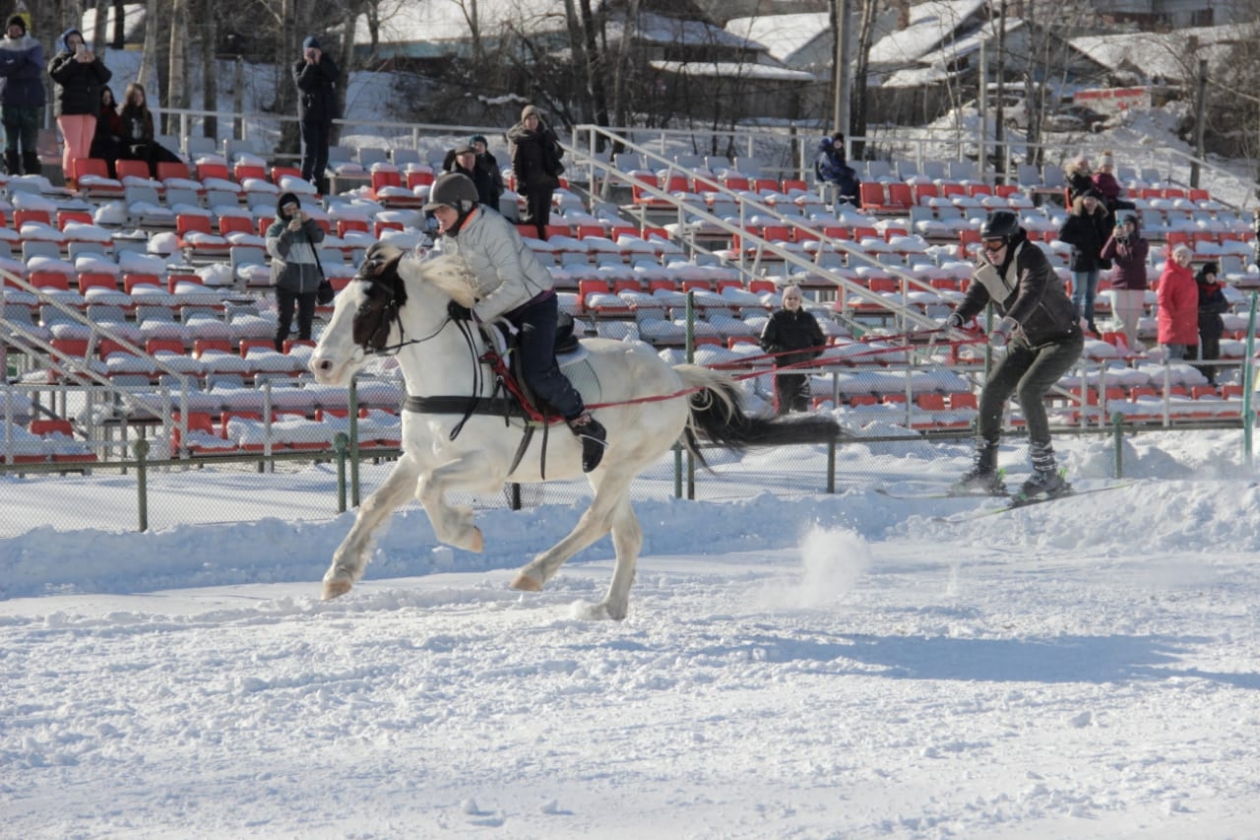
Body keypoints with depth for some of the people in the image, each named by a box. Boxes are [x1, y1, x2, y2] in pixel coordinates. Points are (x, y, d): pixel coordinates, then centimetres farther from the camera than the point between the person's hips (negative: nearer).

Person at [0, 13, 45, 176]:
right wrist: (22, 65, -16)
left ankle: (32, 175, 0)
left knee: (29, 142, -1)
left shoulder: (35, 47, 3)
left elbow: (35, 69, -12)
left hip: (30, 99, -1)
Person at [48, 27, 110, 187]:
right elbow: (57, 75, -12)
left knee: (85, 148, 0)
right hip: (70, 108, -5)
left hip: (90, 109, 5)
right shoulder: (60, 59, 10)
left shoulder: (92, 60, 22)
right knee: (73, 146, -16)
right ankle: (70, 180, -18)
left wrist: (94, 62, -7)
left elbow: (105, 77, 8)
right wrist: (74, 61, -17)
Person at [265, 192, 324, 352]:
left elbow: (319, 237, -4)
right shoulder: (275, 229, 3)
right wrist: (288, 232, -20)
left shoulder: (306, 225, 12)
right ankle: (279, 351, -6)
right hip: (286, 280, -4)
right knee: (284, 320, -8)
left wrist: (309, 222, -16)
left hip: (309, 280, 4)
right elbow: (276, 250, -11)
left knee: (306, 320, 8)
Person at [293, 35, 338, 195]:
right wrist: (310, 64, -15)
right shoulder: (299, 66, 2)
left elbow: (335, 76, -10)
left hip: (324, 113, 4)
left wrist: (320, 62, -16)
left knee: (322, 151, 8)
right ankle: (304, 182, -10)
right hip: (308, 113, -4)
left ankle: (318, 181, 17)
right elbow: (301, 82, -15)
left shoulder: (325, 64, 9)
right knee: (310, 150, -11)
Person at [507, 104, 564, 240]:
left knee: (544, 214, 9)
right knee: (532, 215, -7)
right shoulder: (518, 137, -3)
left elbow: (558, 153, 13)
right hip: (530, 181, -4)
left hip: (547, 180, 4)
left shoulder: (546, 134, 8)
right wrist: (520, 181, -14)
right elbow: (516, 162, -5)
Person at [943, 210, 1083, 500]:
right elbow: (975, 296, -15)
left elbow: (1031, 294, -42)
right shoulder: (987, 267, -3)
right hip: (1025, 342, 8)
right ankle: (985, 471, 5)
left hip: (1063, 339, -8)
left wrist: (1008, 324, -59)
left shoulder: (1031, 258, -25)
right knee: (992, 391, -4)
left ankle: (1047, 473, -19)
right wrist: (957, 318, -38)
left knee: (1027, 390, -25)